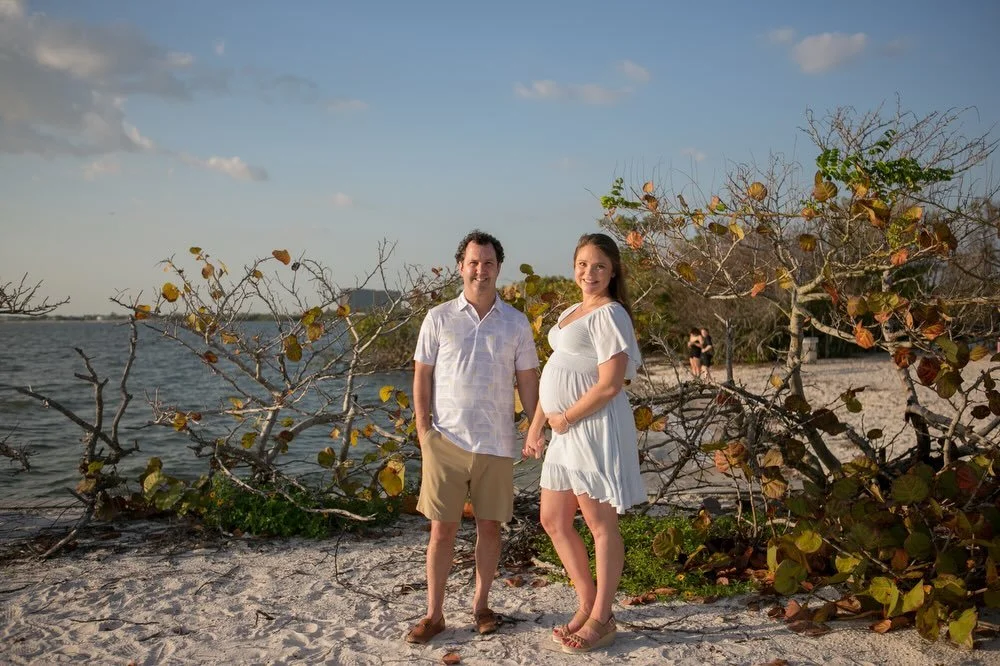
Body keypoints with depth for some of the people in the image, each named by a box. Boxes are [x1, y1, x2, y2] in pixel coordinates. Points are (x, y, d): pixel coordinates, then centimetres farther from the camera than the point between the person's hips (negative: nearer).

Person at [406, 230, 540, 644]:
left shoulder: (516, 323, 4)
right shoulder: (439, 319, 1)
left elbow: (527, 382, 7)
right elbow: (422, 377, 2)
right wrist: (423, 429, -5)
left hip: (496, 443, 1)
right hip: (446, 440, -1)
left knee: (490, 526, 10)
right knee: (442, 528, 4)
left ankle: (481, 605, 25)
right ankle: (434, 613, 15)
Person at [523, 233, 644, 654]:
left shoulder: (609, 314, -12)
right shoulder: (570, 313, 16)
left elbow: (609, 384, -20)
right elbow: (552, 376, 19)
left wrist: (565, 418, -12)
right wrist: (537, 425, 14)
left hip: (594, 427, -10)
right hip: (565, 430, 10)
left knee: (600, 524, 2)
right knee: (553, 521, 14)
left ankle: (601, 620, 15)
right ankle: (587, 605, 28)